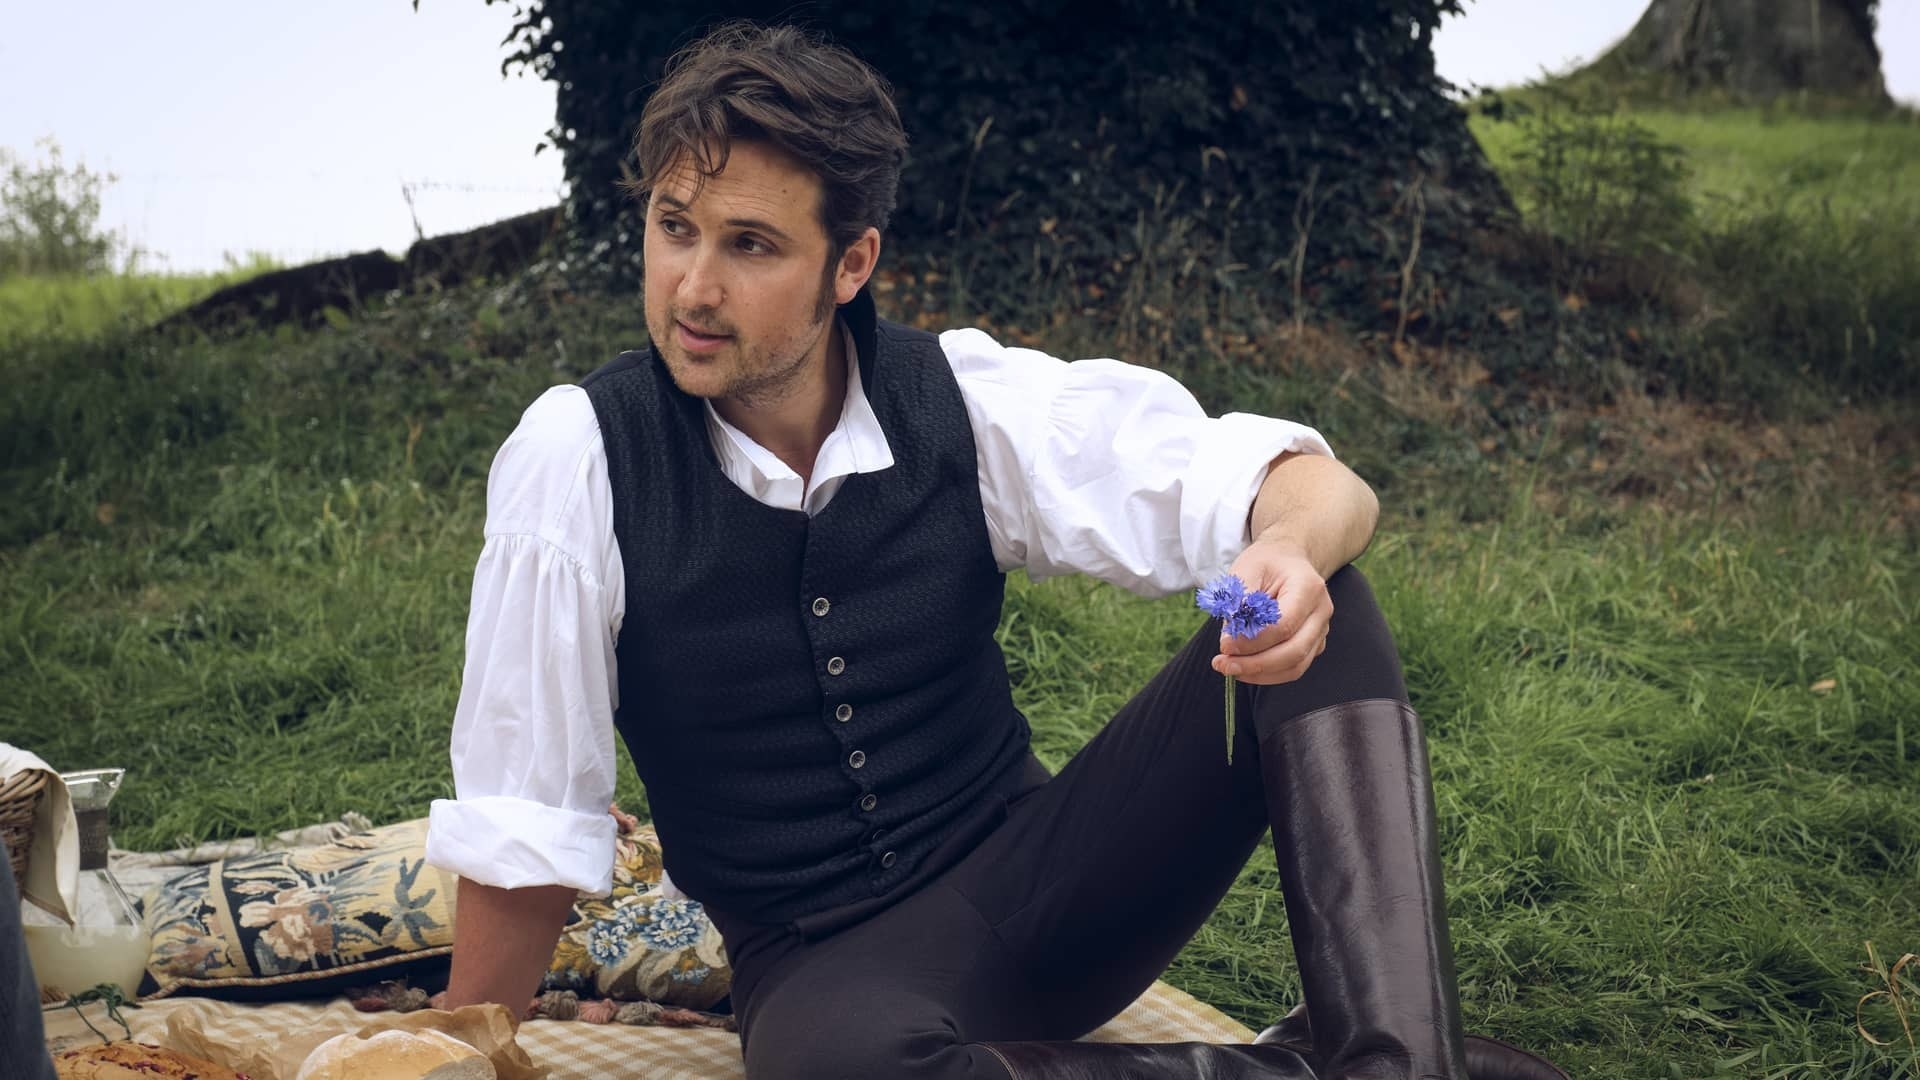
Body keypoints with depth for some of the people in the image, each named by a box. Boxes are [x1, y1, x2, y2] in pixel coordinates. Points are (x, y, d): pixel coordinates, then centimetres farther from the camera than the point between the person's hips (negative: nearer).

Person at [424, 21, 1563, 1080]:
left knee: (1325, 610, -17)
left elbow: (1323, 490, -10)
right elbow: (520, 840, -8)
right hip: (827, 966, -2)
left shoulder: (965, 402, -9)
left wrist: (1291, 552, -33)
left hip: (1038, 883, 3)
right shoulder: (576, 456, -14)